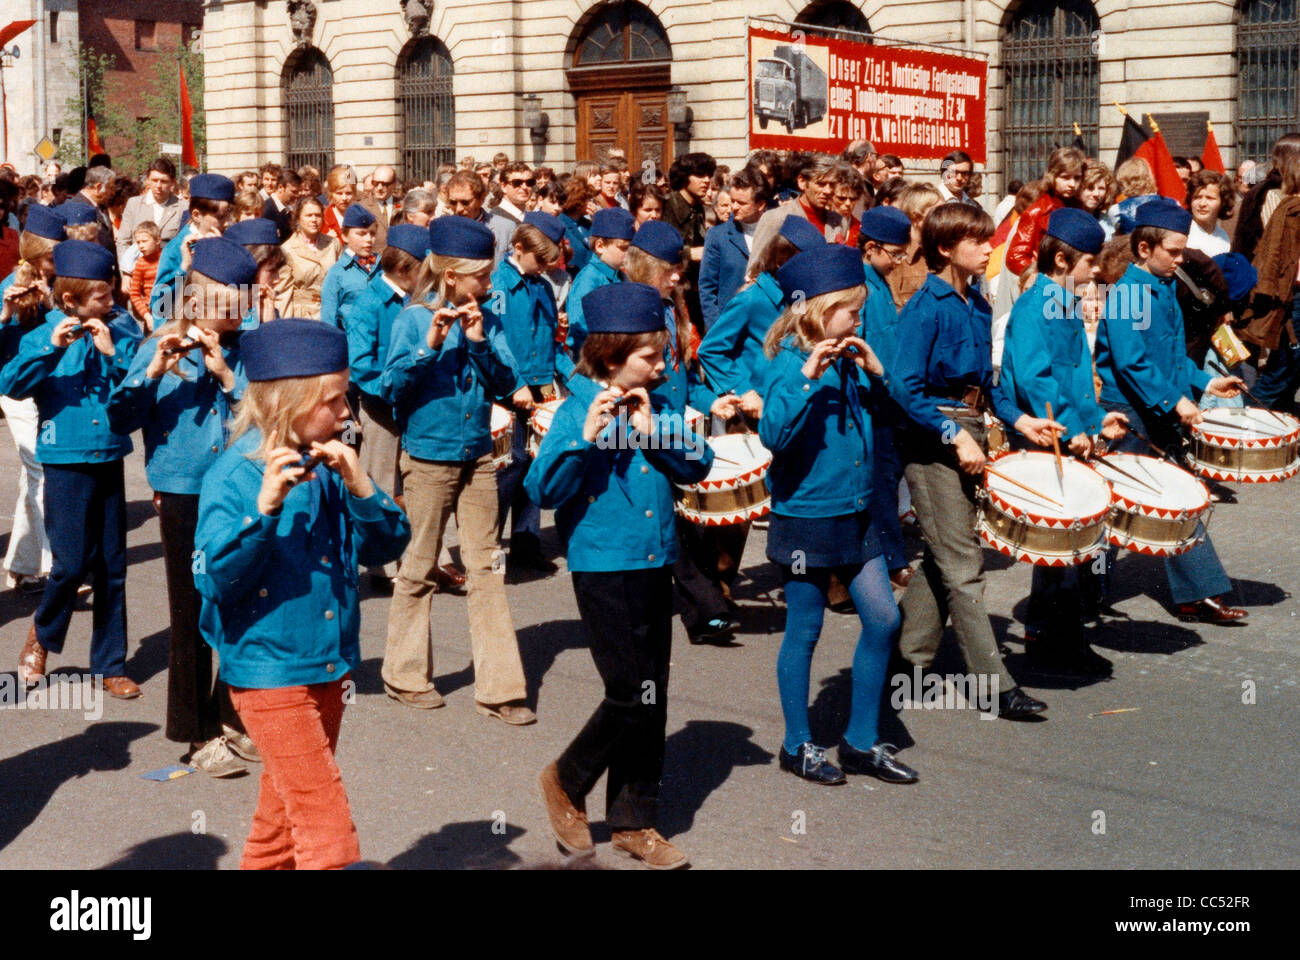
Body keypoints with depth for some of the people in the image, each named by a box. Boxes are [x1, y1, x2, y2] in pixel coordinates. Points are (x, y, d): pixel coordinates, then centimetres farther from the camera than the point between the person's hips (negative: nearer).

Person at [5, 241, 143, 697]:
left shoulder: (122, 329, 3)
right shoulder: (46, 335, -3)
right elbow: (11, 384, -16)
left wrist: (112, 353, -16)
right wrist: (52, 348, -26)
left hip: (110, 458, 3)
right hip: (66, 460, -3)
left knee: (112, 566, 7)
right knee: (72, 561, -7)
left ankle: (110, 665, 18)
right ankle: (42, 632, 23)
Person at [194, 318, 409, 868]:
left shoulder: (330, 467, 2)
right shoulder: (239, 473, -15)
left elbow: (387, 545, 2)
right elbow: (214, 577, -21)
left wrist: (360, 487, -14)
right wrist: (264, 508, -34)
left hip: (328, 669, 7)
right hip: (268, 674, -7)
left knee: (286, 815, 21)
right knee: (326, 824, -7)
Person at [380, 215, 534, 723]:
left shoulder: (486, 318, 4)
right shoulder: (414, 318, -8)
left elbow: (506, 383, -1)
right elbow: (391, 387, -14)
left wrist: (479, 341, -14)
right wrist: (430, 345, -25)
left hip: (477, 455, 4)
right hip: (428, 456, -4)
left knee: (487, 568, 4)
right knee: (418, 569, 7)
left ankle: (499, 687, 7)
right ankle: (405, 675, 22)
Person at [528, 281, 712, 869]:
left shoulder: (654, 407, 8)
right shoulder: (578, 411, -10)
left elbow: (697, 465, 2)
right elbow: (543, 490, -17)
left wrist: (652, 429, -11)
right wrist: (586, 437, -28)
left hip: (655, 567, 6)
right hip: (604, 571, -6)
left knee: (651, 701, 9)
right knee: (633, 694, -8)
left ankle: (633, 822, 21)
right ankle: (567, 781, 17)